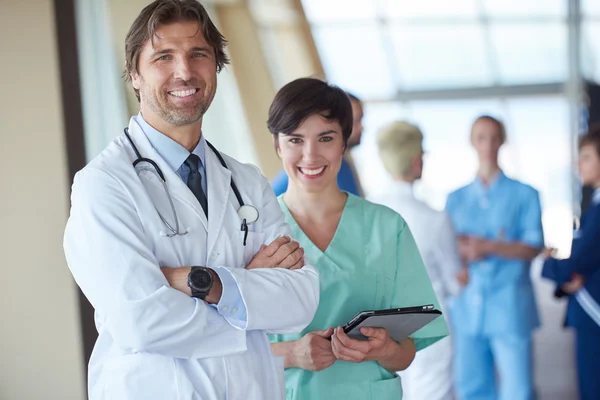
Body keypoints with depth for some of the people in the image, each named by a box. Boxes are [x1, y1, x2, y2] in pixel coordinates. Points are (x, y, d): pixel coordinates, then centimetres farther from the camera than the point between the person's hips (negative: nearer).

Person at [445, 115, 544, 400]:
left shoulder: (524, 194, 4)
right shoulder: (456, 199, 13)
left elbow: (533, 248, -4)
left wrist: (488, 247, -17)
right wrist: (461, 250, -13)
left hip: (510, 306, -3)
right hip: (467, 308, 3)